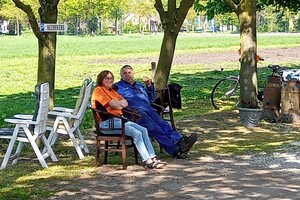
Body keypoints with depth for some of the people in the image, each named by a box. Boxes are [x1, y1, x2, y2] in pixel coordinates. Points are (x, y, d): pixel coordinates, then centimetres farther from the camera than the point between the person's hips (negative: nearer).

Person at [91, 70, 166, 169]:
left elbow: (125, 103, 12)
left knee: (144, 130, -6)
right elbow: (113, 104, -15)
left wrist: (116, 103, -6)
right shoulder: (98, 90, -4)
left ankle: (153, 158, -11)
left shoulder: (111, 90, 24)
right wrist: (120, 103, 5)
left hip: (118, 119, 9)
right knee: (137, 133, -22)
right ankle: (148, 161, -21)